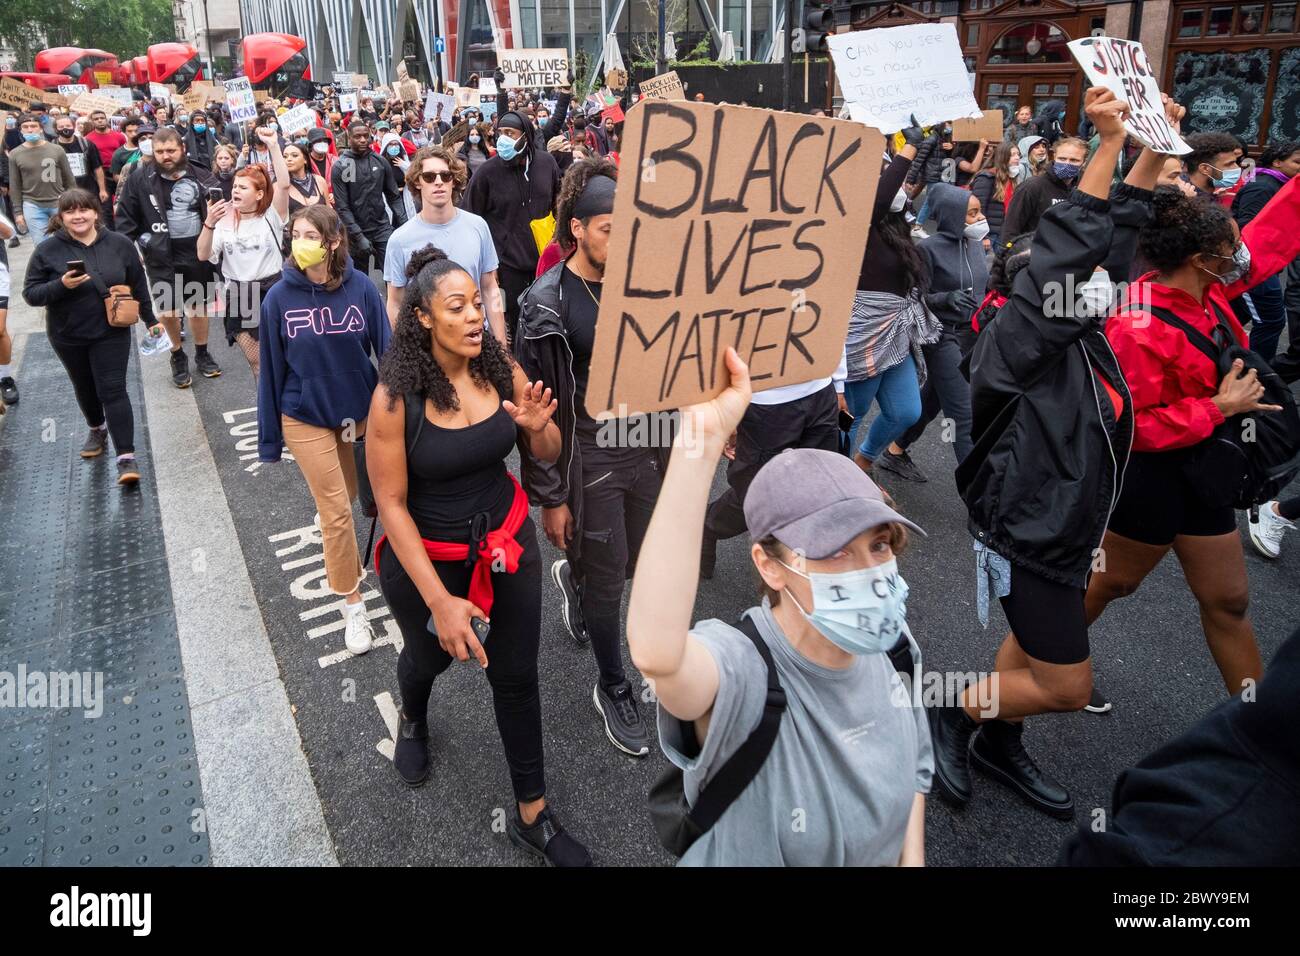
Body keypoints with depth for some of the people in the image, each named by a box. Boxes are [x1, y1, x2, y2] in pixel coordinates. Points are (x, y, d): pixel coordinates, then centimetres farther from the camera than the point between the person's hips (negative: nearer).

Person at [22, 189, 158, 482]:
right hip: (68, 337, 2)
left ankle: (126, 457, -11)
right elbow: (31, 294, -7)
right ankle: (97, 429, 46)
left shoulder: (119, 244, -3)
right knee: (85, 388, 18)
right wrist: (61, 285, -24)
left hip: (111, 334, -2)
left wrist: (150, 320, 11)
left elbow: (138, 285, 7)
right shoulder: (48, 250, -7)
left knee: (113, 391, -8)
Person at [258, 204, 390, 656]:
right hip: (306, 419, -1)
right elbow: (271, 370, -6)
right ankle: (353, 606, 18)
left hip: (360, 411, 1)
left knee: (342, 498, 20)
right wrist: (270, 437, -1)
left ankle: (338, 557, 56)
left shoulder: (361, 287, -15)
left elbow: (386, 348, -9)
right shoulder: (280, 298, -13)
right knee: (337, 511, 3)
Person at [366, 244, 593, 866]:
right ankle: (413, 720, 64)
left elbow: (548, 455, -1)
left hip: (508, 542, 3)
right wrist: (440, 601, -22)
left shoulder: (501, 370, -11)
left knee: (516, 676, 10)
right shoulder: (395, 397, -22)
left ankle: (532, 815, 30)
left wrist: (539, 427, -26)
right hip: (427, 557, -2)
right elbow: (390, 503, -19)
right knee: (430, 656, 25)